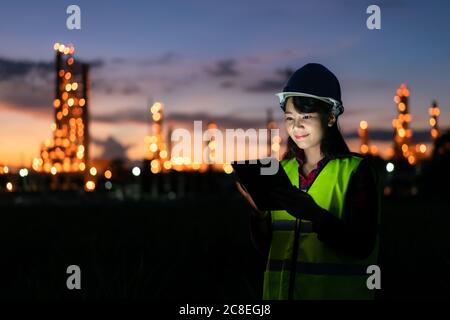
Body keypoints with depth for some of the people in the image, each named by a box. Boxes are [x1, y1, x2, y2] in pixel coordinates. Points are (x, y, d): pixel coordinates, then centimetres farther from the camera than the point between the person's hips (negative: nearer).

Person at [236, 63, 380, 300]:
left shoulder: (356, 170, -8)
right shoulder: (282, 170, 4)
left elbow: (361, 246, -18)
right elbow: (265, 247, 3)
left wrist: (314, 214, -31)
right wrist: (257, 209, -15)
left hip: (337, 292, -4)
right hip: (280, 291, 4)